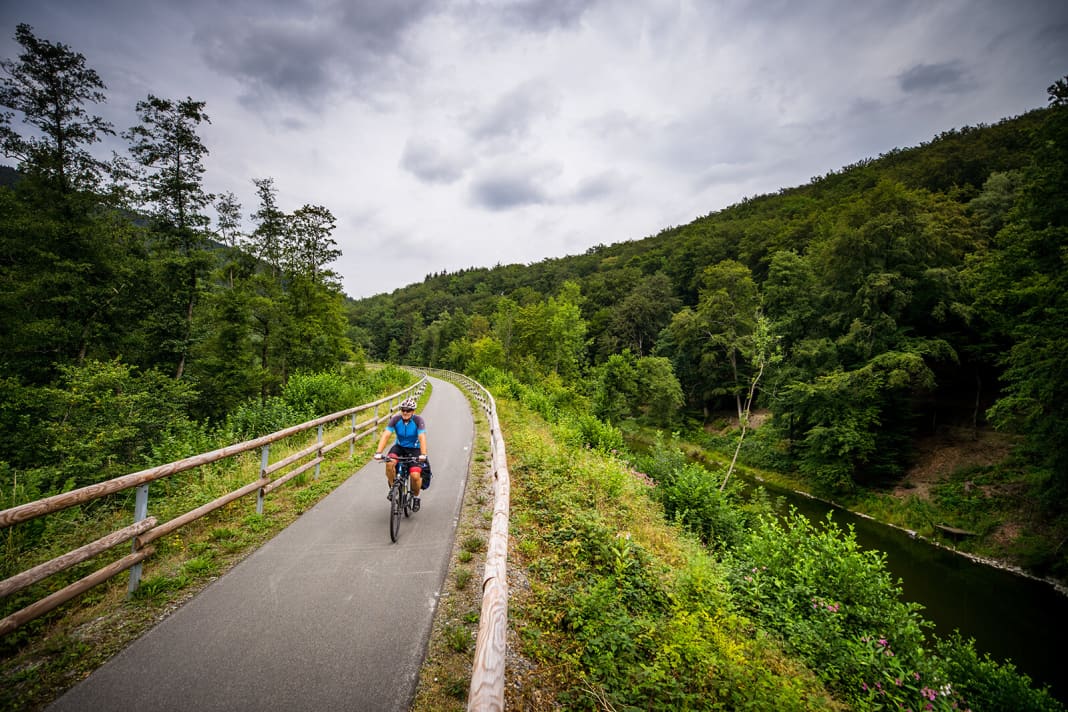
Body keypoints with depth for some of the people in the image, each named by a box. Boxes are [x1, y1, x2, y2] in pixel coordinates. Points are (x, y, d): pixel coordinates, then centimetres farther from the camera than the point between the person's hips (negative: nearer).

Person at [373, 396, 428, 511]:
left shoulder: (418, 420, -20)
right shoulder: (395, 419, -15)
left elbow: (422, 437, -31)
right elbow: (386, 435, -24)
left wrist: (423, 454, -45)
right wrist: (378, 452, -37)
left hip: (414, 450, -2)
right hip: (399, 447, 2)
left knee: (415, 475, -21)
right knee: (389, 463, -29)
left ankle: (416, 496, 12)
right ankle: (392, 487, 0)